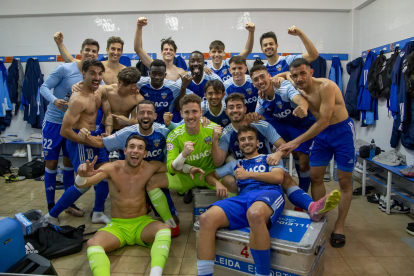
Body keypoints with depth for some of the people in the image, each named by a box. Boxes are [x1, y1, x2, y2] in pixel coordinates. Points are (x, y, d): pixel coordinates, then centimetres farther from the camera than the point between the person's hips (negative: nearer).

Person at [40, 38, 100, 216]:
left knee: (69, 163, 12)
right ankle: (51, 206, 19)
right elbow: (44, 87, -11)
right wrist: (55, 100, -29)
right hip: (54, 121, -4)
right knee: (51, 163, 4)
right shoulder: (65, 69, -13)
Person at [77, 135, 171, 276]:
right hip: (117, 226, 0)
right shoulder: (112, 168, -9)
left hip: (141, 223, 1)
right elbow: (81, 184, -20)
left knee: (165, 228, -31)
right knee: (92, 243, -30)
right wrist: (82, 176, -46)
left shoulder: (150, 167, -3)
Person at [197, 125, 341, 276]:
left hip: (269, 193, -3)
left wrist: (248, 174, 6)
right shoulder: (235, 164, 36)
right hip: (244, 196, 3)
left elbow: (278, 177, 8)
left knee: (255, 214, -45)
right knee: (207, 219, -31)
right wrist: (217, 184, 12)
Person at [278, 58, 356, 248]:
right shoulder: (297, 90, -5)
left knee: (344, 180, 1)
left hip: (342, 130, -5)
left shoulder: (326, 86, -25)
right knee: (315, 176, 3)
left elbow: (324, 121, -29)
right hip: (321, 132, 6)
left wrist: (296, 142, -29)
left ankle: (339, 226, 12)